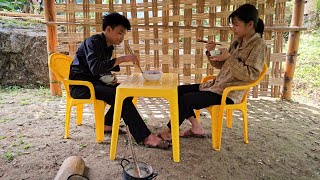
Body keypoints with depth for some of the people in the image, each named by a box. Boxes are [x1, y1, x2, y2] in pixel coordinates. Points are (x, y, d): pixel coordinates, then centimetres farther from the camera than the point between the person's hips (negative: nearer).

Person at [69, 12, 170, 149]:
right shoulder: (93, 42, -15)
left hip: (94, 82, 9)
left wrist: (111, 78, -3)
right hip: (81, 86, -9)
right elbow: (95, 67, -31)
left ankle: (107, 124, 5)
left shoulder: (108, 46, 11)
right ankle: (145, 137, -28)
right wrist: (122, 59, -33)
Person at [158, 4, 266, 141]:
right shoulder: (238, 42, 12)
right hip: (217, 85, 9)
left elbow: (250, 75, -21)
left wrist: (229, 57, -22)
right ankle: (196, 128, 5)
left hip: (229, 93, -9)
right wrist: (210, 52, -4)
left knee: (186, 99, -19)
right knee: (179, 90, 3)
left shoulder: (258, 45, -11)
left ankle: (169, 132, 1)